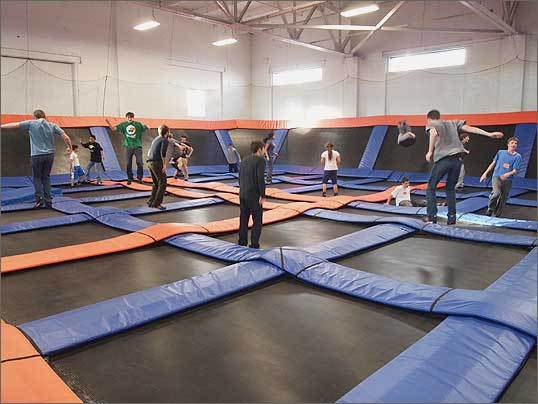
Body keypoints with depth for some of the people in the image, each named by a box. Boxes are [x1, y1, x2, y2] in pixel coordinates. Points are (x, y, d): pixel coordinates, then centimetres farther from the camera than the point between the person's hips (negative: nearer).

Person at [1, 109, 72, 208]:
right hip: (50, 155, 3)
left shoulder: (31, 123, 1)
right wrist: (69, 147, 17)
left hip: (36, 155, -2)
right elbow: (66, 137, 2)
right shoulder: (52, 125, 6)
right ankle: (48, 201, 10)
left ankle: (39, 198, -1)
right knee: (46, 177, 13)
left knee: (37, 177, 12)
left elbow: (14, 125, 9)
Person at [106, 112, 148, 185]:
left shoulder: (138, 124, 1)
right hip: (128, 147, 2)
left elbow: (146, 128, -6)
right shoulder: (123, 124, 6)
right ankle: (129, 179, 15)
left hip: (137, 146, -2)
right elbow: (114, 128, 4)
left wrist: (146, 126, -29)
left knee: (139, 163, -4)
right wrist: (108, 123, -11)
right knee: (128, 164, 5)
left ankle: (139, 177, 11)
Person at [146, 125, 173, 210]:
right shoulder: (165, 140, -6)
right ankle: (157, 203, -9)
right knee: (162, 183, -4)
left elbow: (149, 151, 21)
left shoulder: (156, 138, 19)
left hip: (150, 162, 9)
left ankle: (151, 202, 21)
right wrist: (164, 165, -17)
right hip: (157, 163, -9)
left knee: (156, 183, 19)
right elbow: (163, 152, -20)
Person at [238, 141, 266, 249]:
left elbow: (240, 179, 13)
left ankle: (242, 244, 15)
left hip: (243, 195, 7)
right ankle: (254, 246, 3)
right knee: (257, 222, 4)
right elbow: (260, 179, -21)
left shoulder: (244, 161, 12)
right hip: (254, 196, -7)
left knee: (243, 221, 11)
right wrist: (263, 196, -16)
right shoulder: (260, 160, -12)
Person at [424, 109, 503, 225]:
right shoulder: (452, 123, 25)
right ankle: (452, 217, 12)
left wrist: (430, 152, -11)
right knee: (450, 188, 17)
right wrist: (489, 134, 12)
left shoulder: (431, 124, 11)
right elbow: (469, 128, 15)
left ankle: (432, 216, 1)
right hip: (457, 159, 5)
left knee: (431, 187, 9)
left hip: (443, 159, -5)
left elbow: (434, 133, -13)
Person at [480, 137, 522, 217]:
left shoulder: (517, 156, 3)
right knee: (496, 193, -27)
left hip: (508, 180, 1)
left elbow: (515, 171, -3)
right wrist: (485, 173, 12)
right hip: (497, 176, -1)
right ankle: (490, 209, -6)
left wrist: (508, 174, -24)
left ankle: (496, 215, 20)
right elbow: (493, 163, 15)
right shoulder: (500, 152, 7)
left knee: (502, 199, 5)